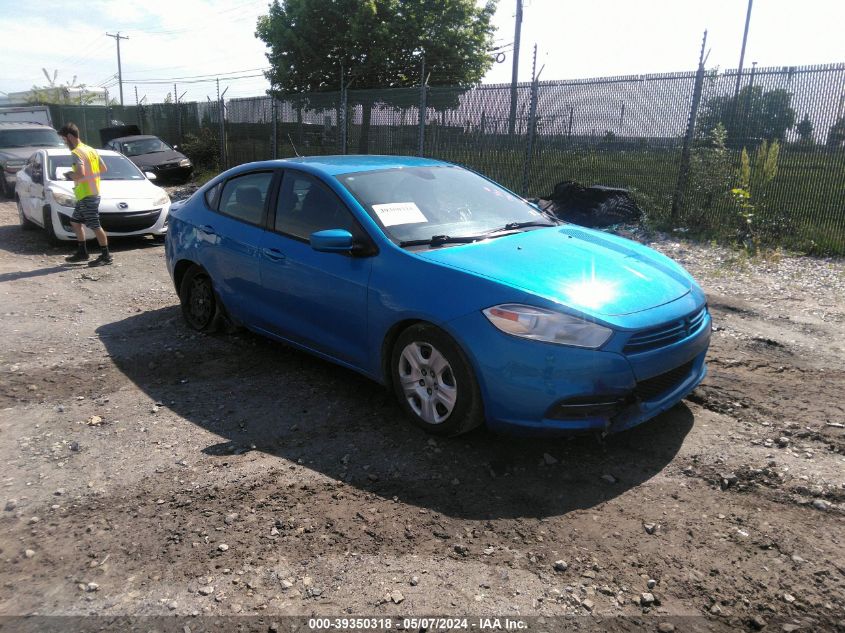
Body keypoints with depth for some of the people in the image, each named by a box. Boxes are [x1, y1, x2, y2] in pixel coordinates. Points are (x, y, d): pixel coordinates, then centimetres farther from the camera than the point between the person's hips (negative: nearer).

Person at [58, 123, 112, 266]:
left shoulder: (77, 153, -16)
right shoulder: (90, 149, 12)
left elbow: (80, 174, -27)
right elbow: (103, 168, 16)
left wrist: (70, 175, -8)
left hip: (87, 195, -10)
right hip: (85, 195, 10)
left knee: (95, 226, -5)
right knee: (75, 222, 18)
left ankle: (106, 256, 0)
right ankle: (82, 253, 22)